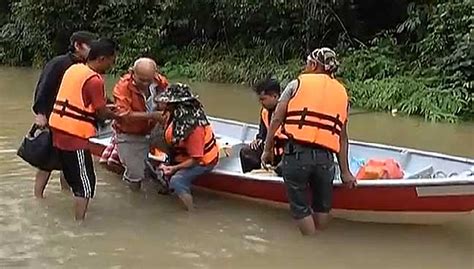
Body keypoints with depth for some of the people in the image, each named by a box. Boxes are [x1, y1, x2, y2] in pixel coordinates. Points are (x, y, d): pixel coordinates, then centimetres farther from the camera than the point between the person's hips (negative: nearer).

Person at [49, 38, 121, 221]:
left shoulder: (74, 69, 9)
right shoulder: (94, 79, -16)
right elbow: (102, 114, -11)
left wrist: (106, 107, 16)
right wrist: (118, 116, 8)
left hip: (59, 129, 9)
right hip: (75, 135, -9)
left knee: (74, 177, 21)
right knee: (86, 183, 0)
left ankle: (77, 218, 32)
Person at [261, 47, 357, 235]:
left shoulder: (298, 84, 8)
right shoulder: (342, 93, 17)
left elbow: (277, 119, 2)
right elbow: (342, 137, 11)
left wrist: (267, 150, 12)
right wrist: (345, 172, 11)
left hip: (296, 154, -3)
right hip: (325, 158, 3)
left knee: (300, 206, 11)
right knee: (322, 206, 21)